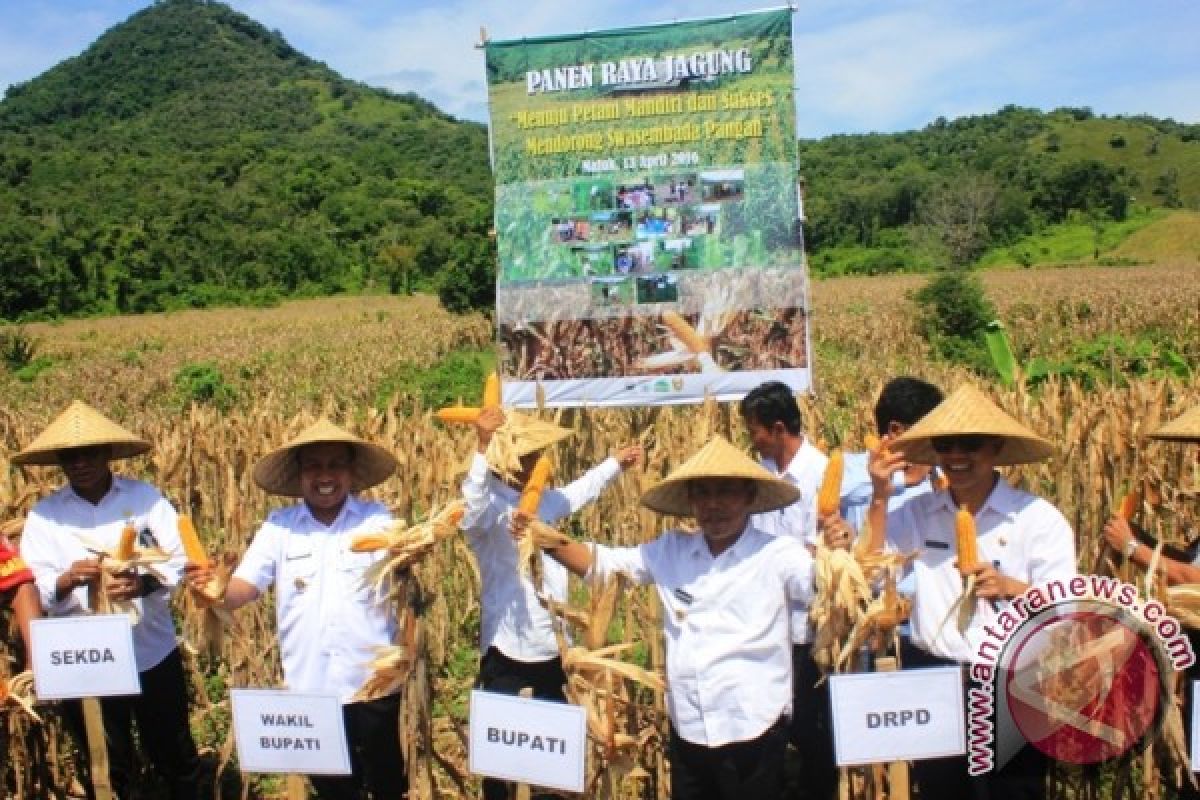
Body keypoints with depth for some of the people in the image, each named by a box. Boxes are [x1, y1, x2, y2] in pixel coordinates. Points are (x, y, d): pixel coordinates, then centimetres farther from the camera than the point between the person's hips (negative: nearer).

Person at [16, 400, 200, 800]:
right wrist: (66, 580, -29)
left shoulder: (145, 496, -6)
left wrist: (145, 583, -27)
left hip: (153, 655, 0)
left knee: (174, 756, 17)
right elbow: (32, 590, -7)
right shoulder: (44, 515, -3)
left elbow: (181, 557, -8)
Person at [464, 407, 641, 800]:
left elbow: (580, 491, 28)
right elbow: (469, 513, -42)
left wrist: (615, 462, 39)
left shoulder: (544, 500, 7)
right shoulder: (492, 504, -17)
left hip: (551, 647, 7)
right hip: (507, 650, -7)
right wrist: (484, 446, -49)